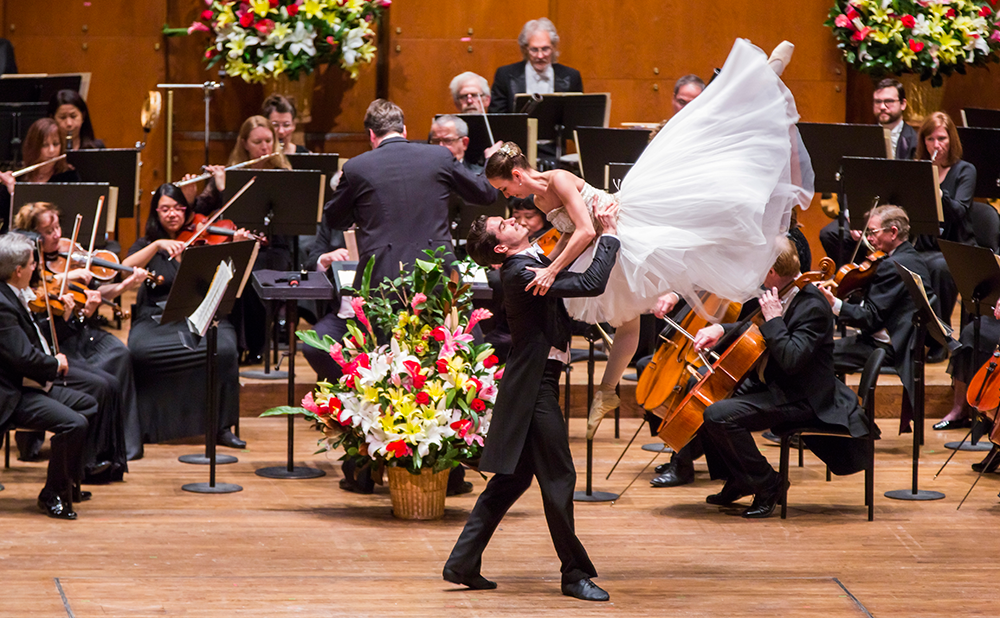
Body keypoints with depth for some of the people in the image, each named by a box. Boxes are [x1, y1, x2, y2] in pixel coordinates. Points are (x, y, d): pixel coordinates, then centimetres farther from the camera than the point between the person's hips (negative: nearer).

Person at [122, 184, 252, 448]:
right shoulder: (147, 245, 14)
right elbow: (126, 270, -7)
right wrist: (158, 245, -18)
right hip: (156, 318, 0)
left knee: (225, 349, -32)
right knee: (138, 351, -34)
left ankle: (221, 427, -18)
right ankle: (141, 426, -17)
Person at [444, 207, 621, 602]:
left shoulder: (530, 265, 11)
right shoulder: (521, 274, -19)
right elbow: (593, 283, -25)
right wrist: (608, 234, -15)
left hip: (535, 382, 10)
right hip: (534, 387, -10)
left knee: (512, 478, 14)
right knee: (558, 477, -2)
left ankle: (463, 564, 16)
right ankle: (575, 573, 6)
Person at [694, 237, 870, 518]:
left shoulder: (812, 306, -24)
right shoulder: (777, 292, 5)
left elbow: (791, 360, -33)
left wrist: (773, 319, -27)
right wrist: (721, 329, 3)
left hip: (798, 398, -10)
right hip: (767, 384, 10)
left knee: (719, 415, -25)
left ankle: (768, 484, -8)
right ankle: (739, 480, 19)